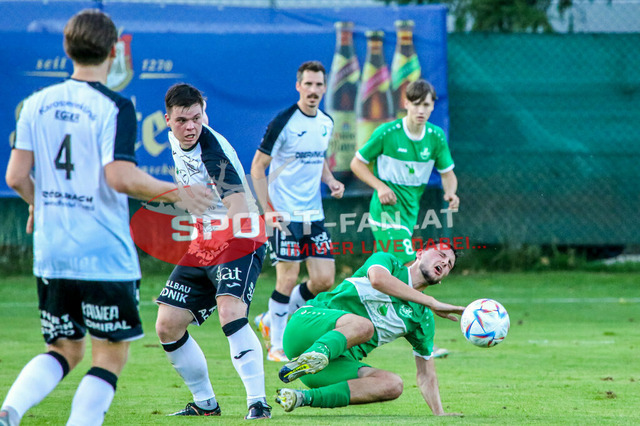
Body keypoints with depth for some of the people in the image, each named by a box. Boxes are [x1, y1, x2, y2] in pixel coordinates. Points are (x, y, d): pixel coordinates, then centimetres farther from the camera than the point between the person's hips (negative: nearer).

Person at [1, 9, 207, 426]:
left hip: (50, 252, 6)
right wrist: (170, 191, -7)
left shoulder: (37, 103, 6)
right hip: (104, 253, -6)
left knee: (65, 351, 16)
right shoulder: (115, 107, -10)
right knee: (111, 356, 5)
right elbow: (120, 176, -21)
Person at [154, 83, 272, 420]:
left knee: (231, 313, -31)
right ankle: (204, 403, 19)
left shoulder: (213, 149, -23)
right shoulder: (175, 141, 2)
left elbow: (239, 202, -40)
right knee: (167, 326, 3)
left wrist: (237, 223, -59)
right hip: (202, 243, 8)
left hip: (238, 241, -8)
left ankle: (258, 402, -28)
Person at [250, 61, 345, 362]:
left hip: (315, 215, 6)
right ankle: (277, 346, 7)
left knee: (324, 280, 1)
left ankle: (271, 319, 21)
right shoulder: (284, 122, -11)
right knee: (288, 278, -6)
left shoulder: (326, 123, 9)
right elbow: (257, 166, -7)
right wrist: (267, 209, -14)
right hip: (285, 215, -6)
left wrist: (331, 181, 5)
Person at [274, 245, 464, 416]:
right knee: (362, 325, -35)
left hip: (338, 363, 6)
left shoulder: (423, 318, 17)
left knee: (393, 384, -22)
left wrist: (439, 414, 5)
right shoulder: (387, 262, 5)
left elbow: (426, 374, 20)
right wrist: (431, 302, -18)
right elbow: (378, 279, -21)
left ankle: (305, 398, -31)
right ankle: (312, 358, -61)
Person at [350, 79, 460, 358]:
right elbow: (357, 163, -1)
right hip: (386, 210, -6)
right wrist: (380, 187, -16)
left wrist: (450, 192, -14)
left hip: (410, 211, 6)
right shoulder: (387, 133, -12)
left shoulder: (436, 137, 1)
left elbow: (447, 173, 8)